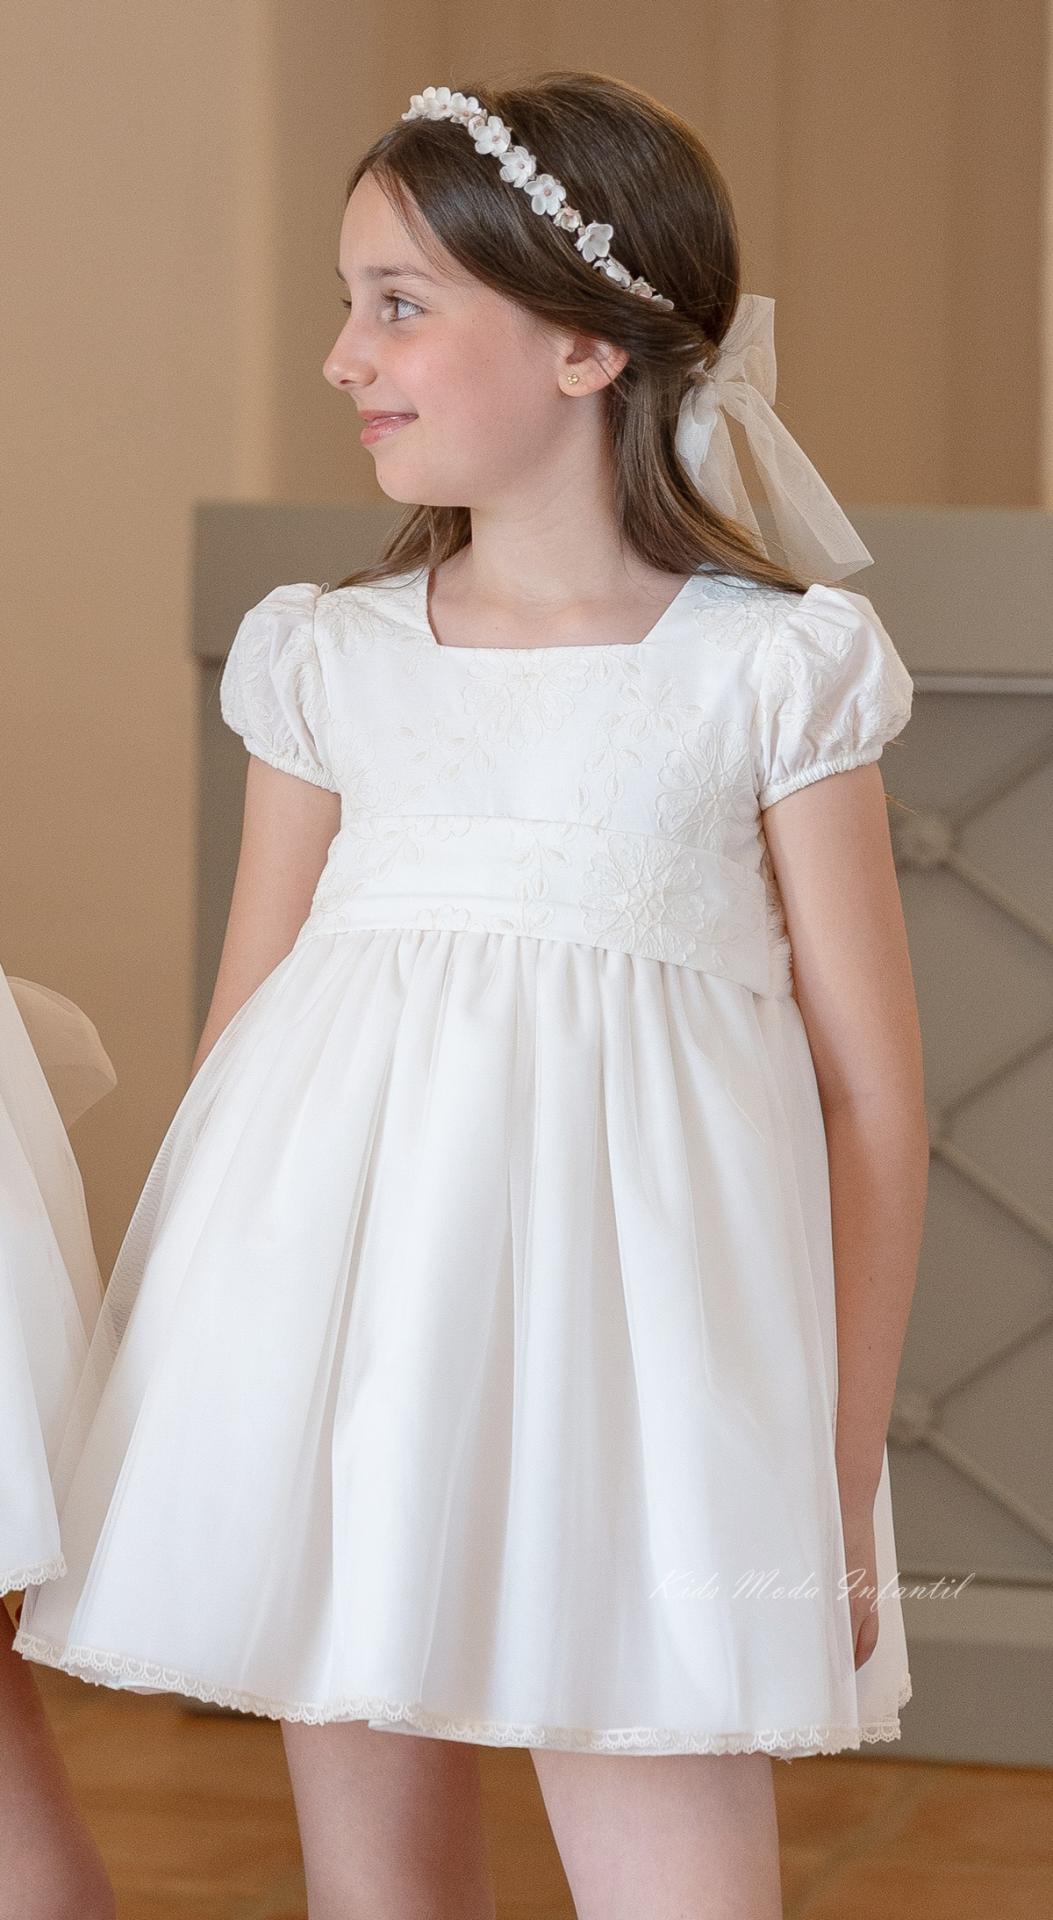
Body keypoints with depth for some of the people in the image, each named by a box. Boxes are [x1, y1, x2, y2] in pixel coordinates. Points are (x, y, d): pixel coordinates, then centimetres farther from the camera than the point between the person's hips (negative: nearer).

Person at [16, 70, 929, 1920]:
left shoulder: (772, 672, 0)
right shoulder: (328, 662, 10)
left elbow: (872, 1096, 1)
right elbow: (242, 1032, 15)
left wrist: (843, 1477, -2)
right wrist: (175, 1384, 13)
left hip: (621, 1338, -4)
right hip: (338, 1332, 4)